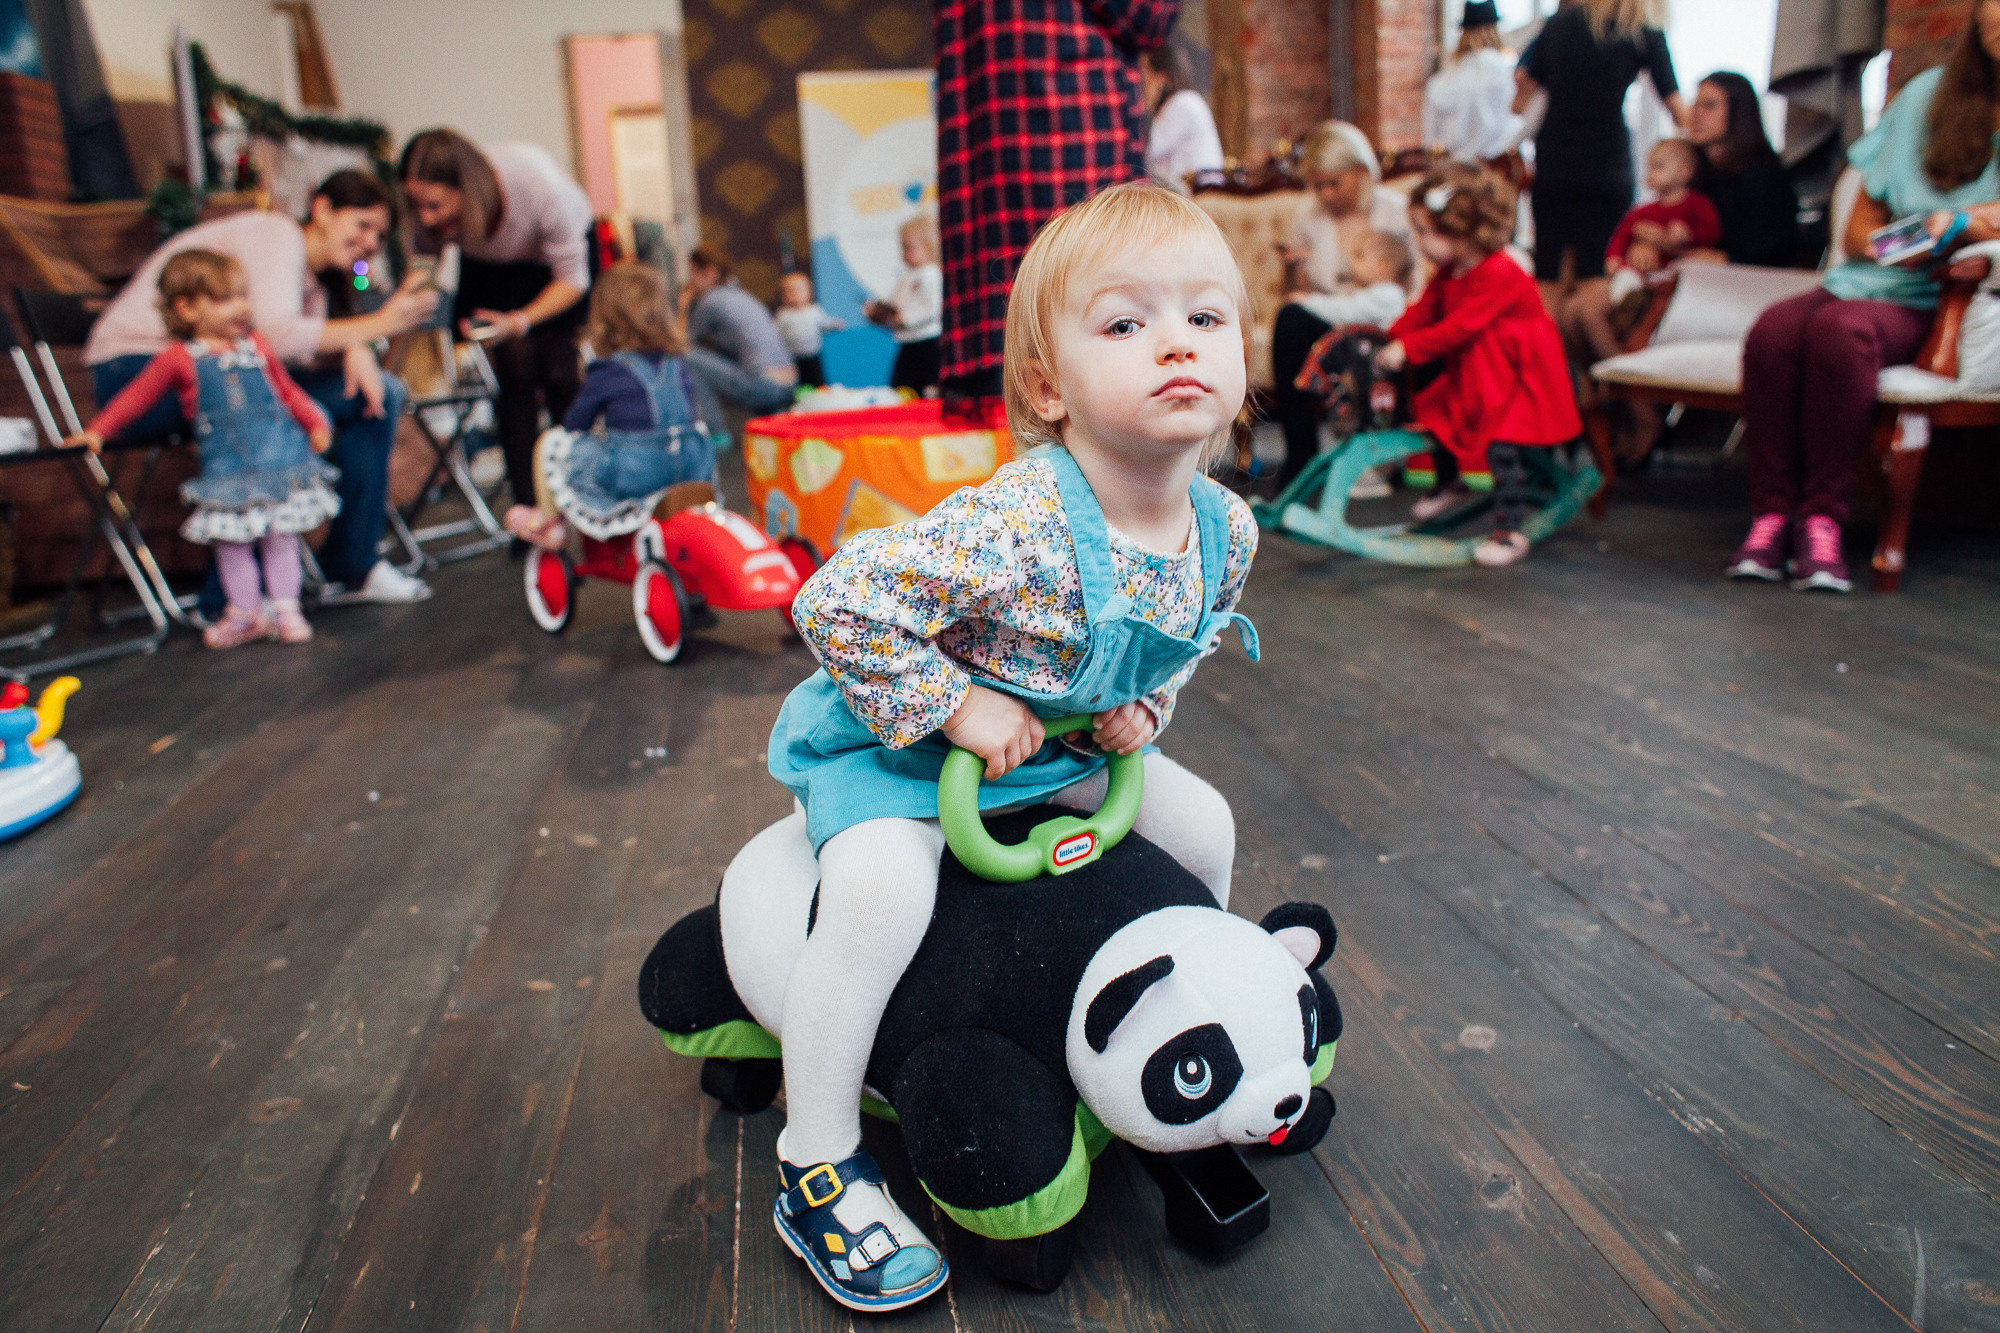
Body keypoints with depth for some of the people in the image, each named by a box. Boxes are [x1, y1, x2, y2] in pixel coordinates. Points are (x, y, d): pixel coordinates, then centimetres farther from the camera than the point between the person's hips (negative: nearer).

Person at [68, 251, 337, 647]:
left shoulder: (257, 346, 8)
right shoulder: (179, 359, 0)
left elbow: (287, 390, 17)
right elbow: (136, 396, 5)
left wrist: (316, 424, 3)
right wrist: (97, 431, -3)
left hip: (280, 456, 1)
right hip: (226, 466, -1)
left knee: (280, 536, 4)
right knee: (232, 540, 3)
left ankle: (286, 608, 14)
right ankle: (245, 612, 17)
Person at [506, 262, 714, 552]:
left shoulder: (608, 372, -7)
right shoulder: (677, 365, 9)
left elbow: (574, 425, 2)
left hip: (631, 480, -6)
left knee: (550, 443, 14)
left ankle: (548, 524, 29)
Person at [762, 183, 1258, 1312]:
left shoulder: (1226, 526, -12)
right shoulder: (1012, 527, -37)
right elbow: (838, 602, -34)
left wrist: (1145, 708, -7)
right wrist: (957, 707, -29)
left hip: (1061, 741, 7)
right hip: (895, 737, -7)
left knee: (1204, 824, 8)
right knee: (882, 890, -30)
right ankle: (817, 1167, -8)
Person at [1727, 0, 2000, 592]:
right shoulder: (1928, 93, 17)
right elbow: (1860, 226, 13)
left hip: (1938, 309, -3)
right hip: (1865, 281, 3)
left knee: (1842, 328, -36)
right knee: (1774, 329, -30)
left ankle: (1823, 519, -29)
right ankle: (1772, 514, -28)